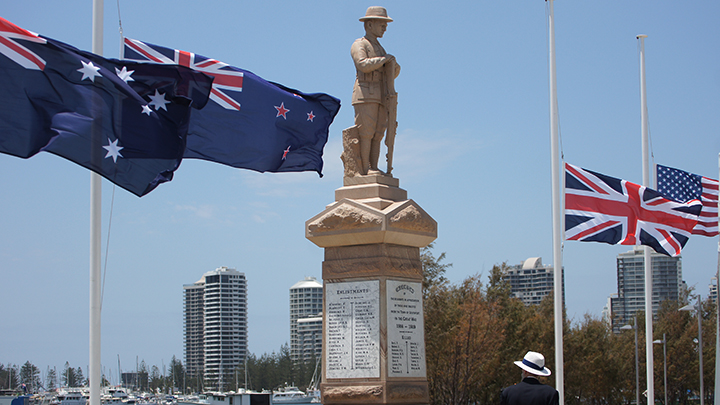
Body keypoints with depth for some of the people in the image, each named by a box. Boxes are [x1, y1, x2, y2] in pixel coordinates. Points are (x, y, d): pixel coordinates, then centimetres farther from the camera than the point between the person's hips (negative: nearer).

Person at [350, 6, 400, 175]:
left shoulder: (379, 49, 27)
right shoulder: (359, 45, 1)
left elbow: (392, 74, 27)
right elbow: (363, 64, -19)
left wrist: (394, 66, 5)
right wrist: (384, 59, -9)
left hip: (380, 98, 8)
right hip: (366, 96, -8)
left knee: (377, 134, 1)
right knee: (366, 131, -12)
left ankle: (374, 168, -1)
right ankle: (365, 169, -14)